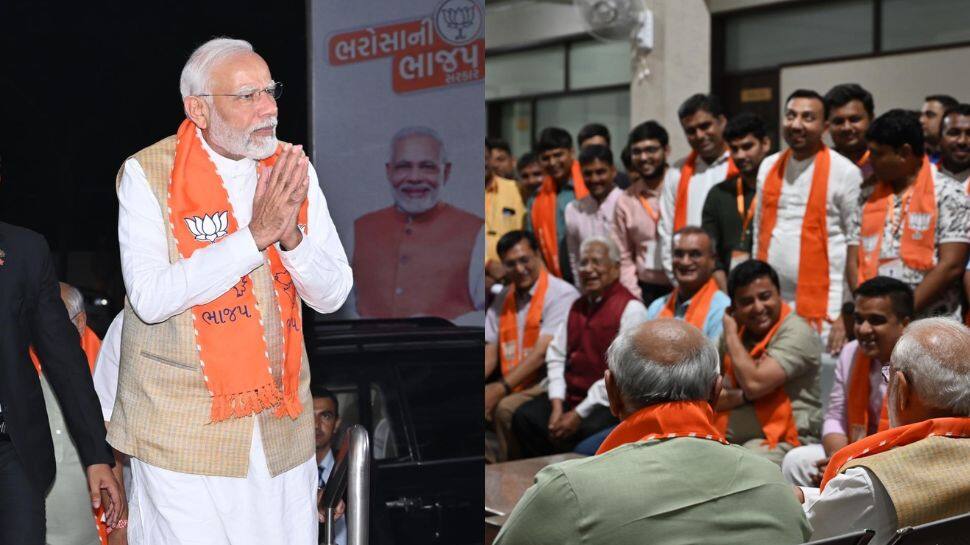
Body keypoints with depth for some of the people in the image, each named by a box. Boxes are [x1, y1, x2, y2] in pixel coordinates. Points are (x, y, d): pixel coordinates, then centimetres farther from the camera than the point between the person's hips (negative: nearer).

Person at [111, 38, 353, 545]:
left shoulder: (293, 170, 6)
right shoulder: (148, 174, -7)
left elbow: (333, 294, 3)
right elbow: (151, 298, -19)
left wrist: (291, 236, -16)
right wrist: (256, 235, -23)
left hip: (282, 424, 4)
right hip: (183, 426, -4)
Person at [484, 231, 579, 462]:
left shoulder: (562, 294, -8)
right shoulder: (502, 299, 16)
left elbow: (542, 353, -16)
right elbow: (490, 354, 11)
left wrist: (502, 388, -22)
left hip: (546, 385, -7)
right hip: (513, 388, 7)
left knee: (505, 408, -32)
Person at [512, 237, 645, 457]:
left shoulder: (631, 308, -7)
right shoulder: (577, 307, 17)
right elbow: (556, 356, 11)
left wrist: (579, 413, -16)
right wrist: (557, 406, -6)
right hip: (571, 395, 7)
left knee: (587, 430, -34)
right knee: (524, 417, -16)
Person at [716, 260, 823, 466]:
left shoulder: (797, 332, -8)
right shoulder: (734, 333, 11)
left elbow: (754, 384, -19)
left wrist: (731, 334, -6)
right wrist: (744, 396, -12)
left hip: (780, 440, -6)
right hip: (728, 440, 6)